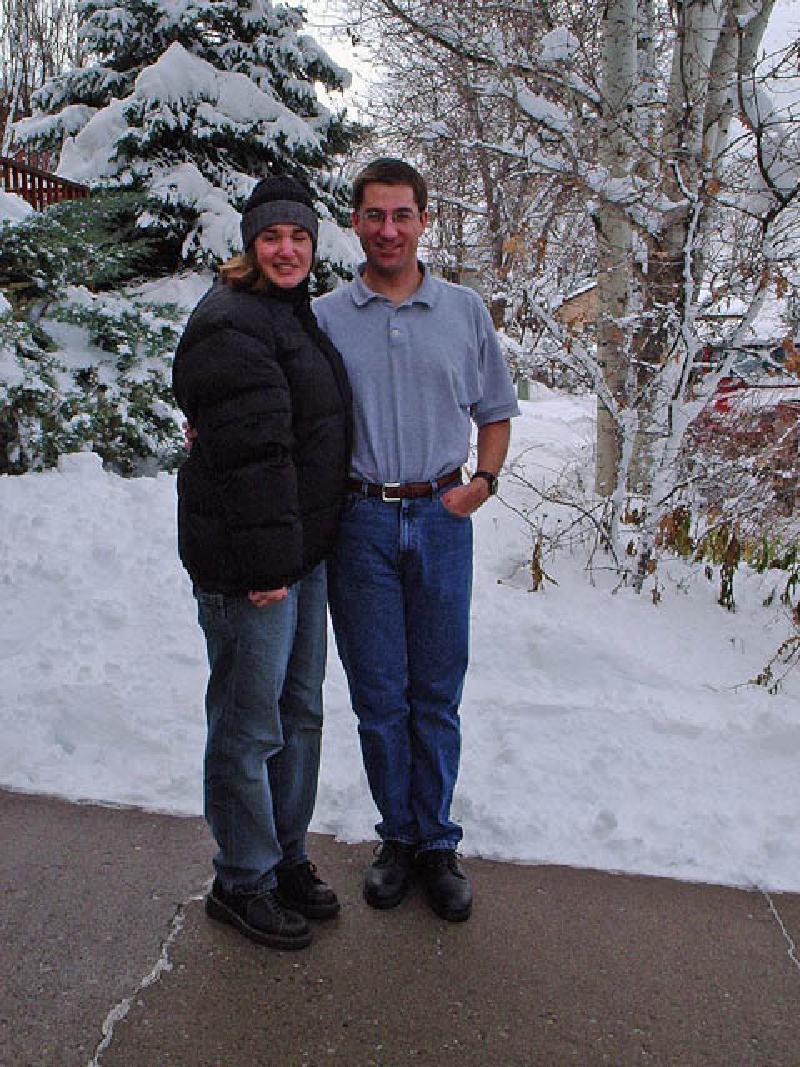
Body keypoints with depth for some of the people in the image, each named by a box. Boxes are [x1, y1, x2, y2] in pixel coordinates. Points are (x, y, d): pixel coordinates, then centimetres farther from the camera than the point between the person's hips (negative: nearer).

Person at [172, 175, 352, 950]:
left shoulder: (296, 314, 17)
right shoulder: (230, 325, -14)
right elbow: (250, 455, -22)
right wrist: (266, 564, -23)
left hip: (303, 549, 10)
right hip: (246, 563, -10)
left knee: (300, 713, 18)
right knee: (250, 725, 3)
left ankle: (287, 858, 35)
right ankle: (242, 883, 23)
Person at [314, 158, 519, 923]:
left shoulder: (465, 311, 7)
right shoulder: (324, 318, 3)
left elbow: (494, 412, 14)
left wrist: (483, 480, -1)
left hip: (442, 520, 1)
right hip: (360, 523, 0)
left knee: (437, 695, 8)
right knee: (378, 698, 8)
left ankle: (436, 843, 24)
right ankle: (397, 837, 26)